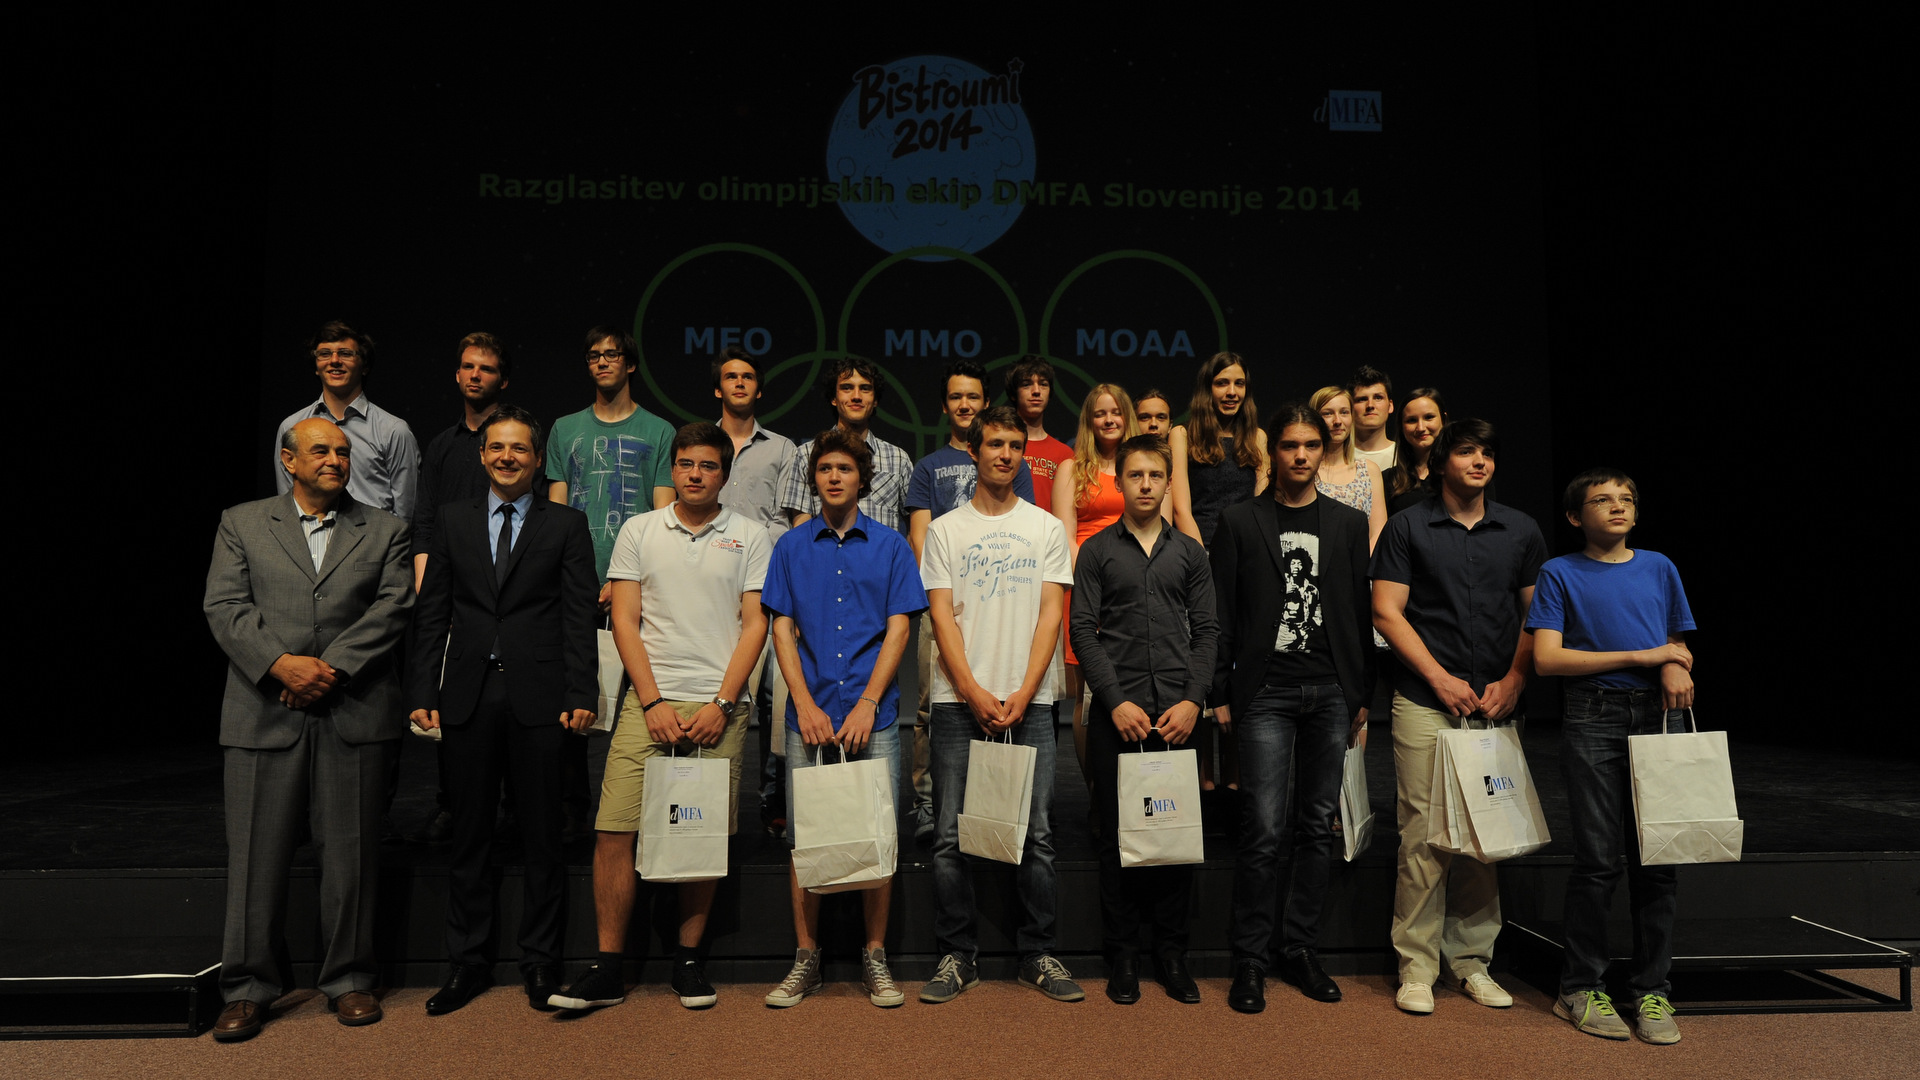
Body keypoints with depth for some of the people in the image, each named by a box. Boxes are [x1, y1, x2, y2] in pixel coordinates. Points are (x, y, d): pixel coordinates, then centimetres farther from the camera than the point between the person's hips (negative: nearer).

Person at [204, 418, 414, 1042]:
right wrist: (282, 663, -14)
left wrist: (331, 667, -12)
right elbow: (225, 608, 0)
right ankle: (248, 987, 20)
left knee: (350, 855, 6)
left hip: (355, 714, 0)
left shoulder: (384, 531, 11)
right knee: (257, 856, 5)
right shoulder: (241, 524, 12)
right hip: (264, 715, 0)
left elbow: (391, 608, -1)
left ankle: (348, 980, 19)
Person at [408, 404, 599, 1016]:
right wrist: (422, 692, 1)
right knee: (469, 838, 10)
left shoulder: (566, 526, 5)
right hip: (468, 697, 2)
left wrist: (580, 695, -10)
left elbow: (580, 617, -1)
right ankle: (467, 964, 23)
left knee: (542, 837, 6)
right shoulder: (453, 521, 12)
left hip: (538, 698, -2)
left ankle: (540, 964, 20)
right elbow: (431, 614, 9)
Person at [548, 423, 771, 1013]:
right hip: (649, 702, 1)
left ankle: (688, 958, 19)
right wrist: (653, 703, -6)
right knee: (614, 830, -5)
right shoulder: (638, 531, 9)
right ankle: (608, 968, 7)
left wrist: (721, 705, -7)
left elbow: (755, 624, 2)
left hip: (719, 708, 0)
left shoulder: (750, 536, 7)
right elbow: (625, 621, 4)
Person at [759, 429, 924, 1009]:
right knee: (803, 836, 5)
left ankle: (875, 956, 17)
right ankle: (806, 958, 17)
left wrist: (866, 705, -9)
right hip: (809, 716, 1)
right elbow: (783, 629, 5)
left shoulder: (891, 546, 6)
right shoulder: (791, 547, 9)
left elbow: (897, 629, 1)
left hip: (873, 716, -1)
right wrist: (805, 706, -6)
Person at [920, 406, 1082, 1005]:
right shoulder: (945, 529, 7)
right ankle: (956, 955, 15)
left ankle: (1038, 954, 17)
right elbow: (942, 617, 0)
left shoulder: (1047, 528, 9)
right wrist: (974, 692, -10)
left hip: (1029, 701, 1)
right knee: (951, 836, 2)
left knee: (1037, 834, 3)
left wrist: (1023, 694, -9)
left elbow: (1050, 614, 2)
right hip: (959, 701, 0)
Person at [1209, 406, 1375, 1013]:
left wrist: (1362, 695, 8)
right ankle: (1250, 960, 6)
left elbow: (1361, 614, 11)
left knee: (1317, 827, 8)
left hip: (1331, 691, 3)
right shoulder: (1240, 521, 4)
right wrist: (1220, 694, -2)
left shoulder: (1349, 524, 11)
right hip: (1267, 690, -3)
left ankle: (1300, 951, 20)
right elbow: (1222, 615, 2)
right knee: (1263, 830, -6)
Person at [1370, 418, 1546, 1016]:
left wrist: (1513, 680, -2)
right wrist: (1440, 677, -9)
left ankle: (1472, 958, 20)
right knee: (1423, 833, -3)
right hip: (1425, 703, -3)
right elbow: (1387, 612, -2)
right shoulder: (1407, 527, 4)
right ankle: (1416, 964, 7)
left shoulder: (1522, 531, 13)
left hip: (1496, 704, 3)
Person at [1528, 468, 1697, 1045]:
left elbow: (1678, 647, 19)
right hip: (1593, 719, -3)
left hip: (1659, 716, 3)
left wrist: (1674, 667, -5)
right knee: (1599, 857, -4)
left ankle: (1652, 990, 14)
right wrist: (1638, 656, -7)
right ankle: (1581, 988, 9)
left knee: (1658, 858, 2)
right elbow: (1547, 658, -4)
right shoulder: (1560, 574, 4)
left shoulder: (1659, 568, 15)